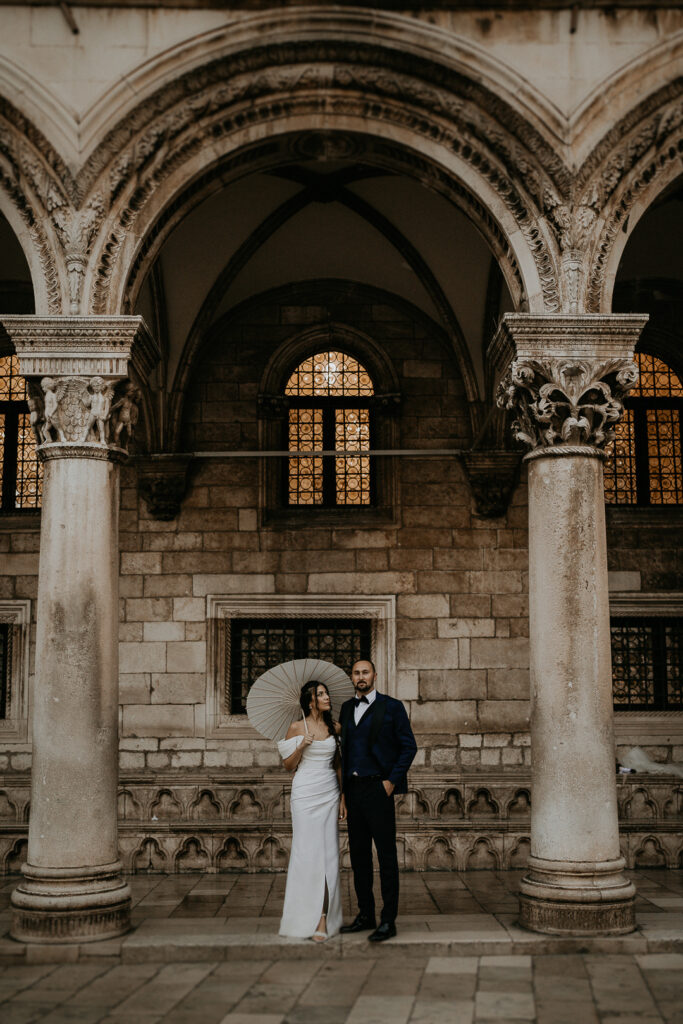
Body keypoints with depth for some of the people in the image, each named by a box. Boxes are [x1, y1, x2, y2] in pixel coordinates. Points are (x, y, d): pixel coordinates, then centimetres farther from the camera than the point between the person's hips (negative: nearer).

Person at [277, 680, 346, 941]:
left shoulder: (334, 727, 8)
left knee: (328, 853, -1)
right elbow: (288, 766, 2)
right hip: (305, 793, -3)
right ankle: (305, 916, 8)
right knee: (307, 852, -4)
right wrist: (302, 746, -15)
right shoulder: (297, 728, -2)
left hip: (329, 793, 3)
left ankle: (323, 918, 2)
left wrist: (343, 798, 10)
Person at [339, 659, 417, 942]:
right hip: (353, 789, 6)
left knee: (386, 855, -3)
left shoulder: (391, 707, -2)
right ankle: (365, 916, 20)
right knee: (359, 854, 10)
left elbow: (409, 747, -3)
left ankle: (388, 921, 2)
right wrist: (343, 783, 8)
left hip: (378, 788, -6)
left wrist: (391, 781, -10)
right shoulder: (347, 708, 14)